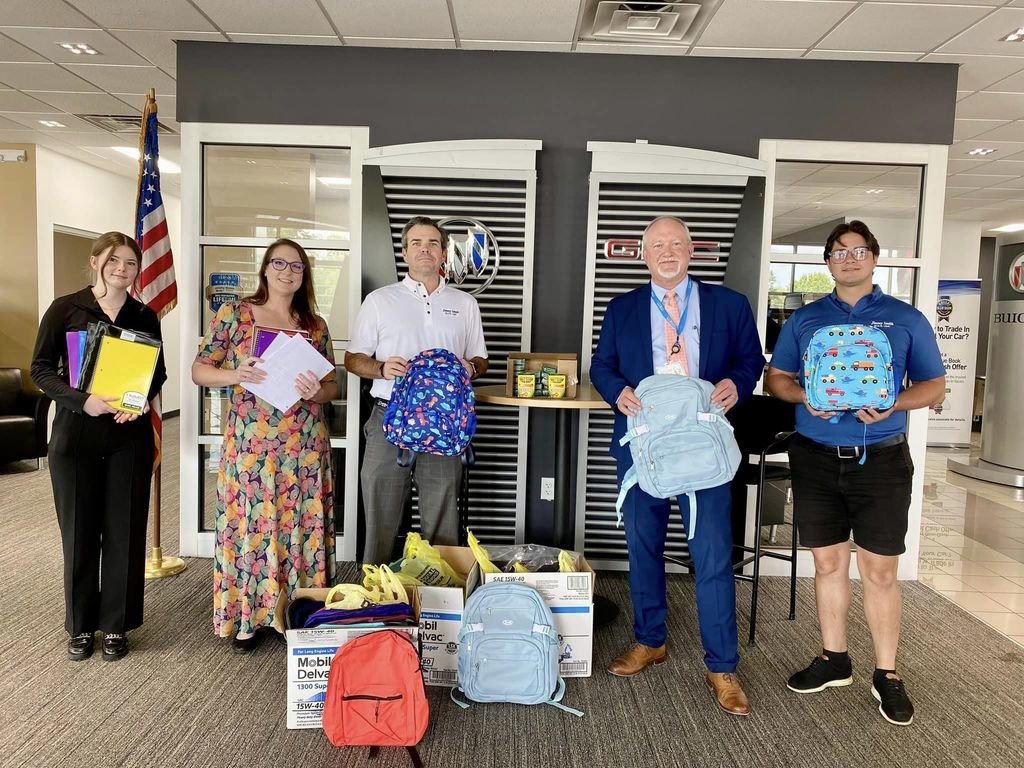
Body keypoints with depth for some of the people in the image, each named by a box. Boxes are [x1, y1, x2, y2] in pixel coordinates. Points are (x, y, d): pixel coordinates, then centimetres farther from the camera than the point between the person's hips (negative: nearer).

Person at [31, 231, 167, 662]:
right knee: (79, 532, 6)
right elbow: (41, 369, -3)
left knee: (125, 532, 5)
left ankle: (116, 625, 19)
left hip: (129, 437, 1)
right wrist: (82, 400, -19)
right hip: (75, 433, -1)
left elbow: (158, 372, 10)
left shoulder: (145, 317, 7)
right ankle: (81, 625, 23)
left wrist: (142, 399, -10)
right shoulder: (65, 309, 0)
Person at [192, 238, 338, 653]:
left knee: (301, 523, 6)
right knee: (251, 523, 4)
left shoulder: (315, 325, 8)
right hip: (250, 443, -2)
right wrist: (233, 376, -18)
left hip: (304, 446, 2)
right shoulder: (234, 314, 2)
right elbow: (199, 370, 2)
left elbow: (332, 385, 10)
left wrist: (317, 391, -12)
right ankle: (248, 614, 20)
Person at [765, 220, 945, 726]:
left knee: (879, 570, 2)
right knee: (829, 563, 11)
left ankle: (886, 674, 18)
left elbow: (934, 386, 4)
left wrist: (893, 404, -16)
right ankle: (833, 659, 26)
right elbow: (776, 378, 10)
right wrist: (805, 396, -12)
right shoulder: (805, 319, 9)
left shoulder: (906, 319, 4)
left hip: (881, 457, -2)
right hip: (816, 456, 2)